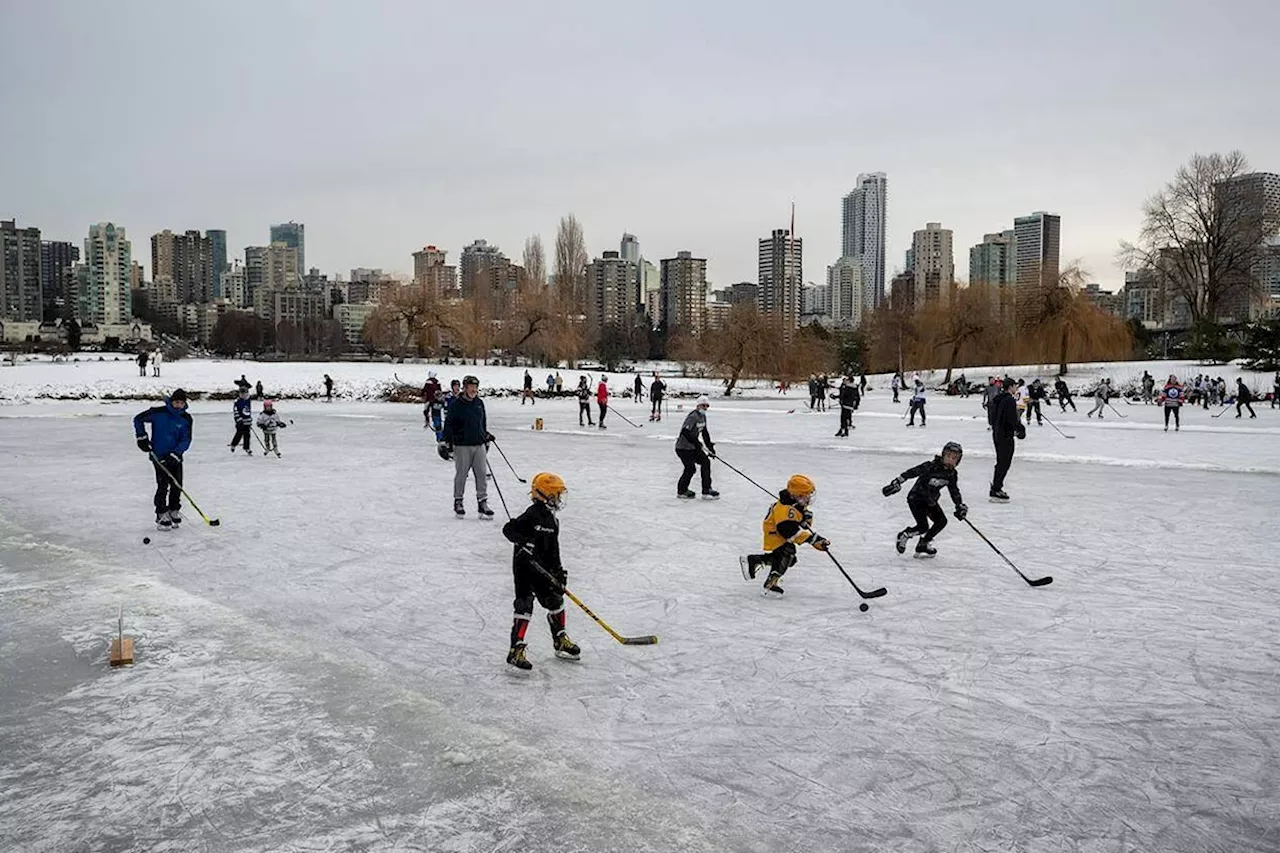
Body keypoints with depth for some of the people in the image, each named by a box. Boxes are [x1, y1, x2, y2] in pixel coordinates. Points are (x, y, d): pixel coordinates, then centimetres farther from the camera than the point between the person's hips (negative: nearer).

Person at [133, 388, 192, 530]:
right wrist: (141, 437, -5)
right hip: (159, 456, -4)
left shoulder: (186, 418, -4)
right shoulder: (158, 412, -12)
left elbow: (186, 440, -7)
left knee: (177, 485, 7)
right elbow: (138, 419, 0)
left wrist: (175, 455, -19)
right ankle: (162, 516, 1)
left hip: (175, 456, 4)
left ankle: (173, 512, 24)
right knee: (163, 485, -8)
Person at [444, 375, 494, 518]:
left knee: (482, 474, 1)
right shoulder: (455, 404, -5)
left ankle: (483, 503, 6)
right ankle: (458, 502, 17)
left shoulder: (479, 403, 11)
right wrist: (449, 443, -8)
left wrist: (487, 438, 22)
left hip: (479, 445, 4)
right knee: (461, 474, 3)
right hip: (462, 446, -4)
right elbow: (448, 424, -4)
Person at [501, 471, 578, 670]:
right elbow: (508, 529, -22)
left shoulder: (552, 520, 11)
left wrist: (558, 570, 11)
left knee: (556, 601, 14)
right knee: (524, 607, -11)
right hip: (524, 566, -9)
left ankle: (560, 641, 31)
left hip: (542, 568, 9)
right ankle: (516, 650, -6)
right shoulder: (532, 514, -16)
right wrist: (524, 542, -35)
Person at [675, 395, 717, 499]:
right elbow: (685, 432, -32)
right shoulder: (693, 416, -21)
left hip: (693, 447, 10)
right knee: (690, 468, -11)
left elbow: (705, 433, 18)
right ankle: (681, 491, 9)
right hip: (683, 447, -10)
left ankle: (706, 490, 14)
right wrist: (696, 444, -30)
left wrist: (710, 447, 13)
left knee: (705, 462, 6)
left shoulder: (703, 416, 10)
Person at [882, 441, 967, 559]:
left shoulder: (952, 474, -1)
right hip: (916, 498, -7)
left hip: (930, 501, 7)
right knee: (923, 526, -17)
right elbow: (911, 472, -23)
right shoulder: (931, 466, -22)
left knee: (941, 521, -4)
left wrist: (960, 506, 3)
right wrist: (896, 483, -28)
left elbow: (955, 492, 10)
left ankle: (924, 544, 12)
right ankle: (904, 536, 12)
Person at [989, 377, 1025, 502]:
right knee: (1005, 463, -4)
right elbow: (1012, 419, -21)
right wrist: (1020, 429, -7)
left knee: (1001, 462, 17)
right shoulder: (1009, 400, -17)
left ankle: (995, 488, 22)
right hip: (1006, 435, -9)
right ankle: (995, 491, -5)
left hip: (996, 434, 9)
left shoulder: (996, 399, 11)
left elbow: (993, 417, 17)